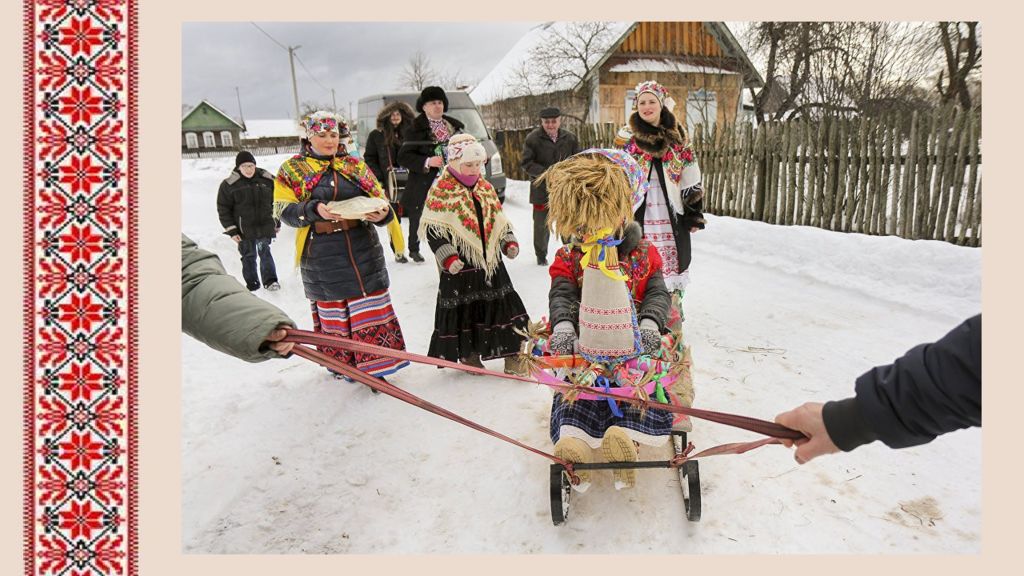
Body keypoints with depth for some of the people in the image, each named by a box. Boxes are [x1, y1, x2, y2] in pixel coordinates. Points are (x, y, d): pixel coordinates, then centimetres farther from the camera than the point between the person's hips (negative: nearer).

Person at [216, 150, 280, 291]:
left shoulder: (267, 179, 0)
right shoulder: (229, 184, -7)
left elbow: (276, 202, 12)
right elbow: (223, 209, -2)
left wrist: (277, 223, 13)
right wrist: (231, 230, -6)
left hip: (265, 226, 1)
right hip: (244, 230, -1)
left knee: (265, 252, 2)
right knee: (248, 256, 7)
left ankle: (270, 280, 8)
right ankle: (252, 283, 17)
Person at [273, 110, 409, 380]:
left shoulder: (355, 165, 10)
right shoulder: (292, 170, 4)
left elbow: (379, 199, 7)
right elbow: (284, 210, -5)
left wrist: (382, 212, -17)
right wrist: (315, 209, -23)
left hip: (362, 249, 2)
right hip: (321, 254, -1)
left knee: (370, 307, 1)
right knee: (332, 311, 9)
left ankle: (375, 365, 11)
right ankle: (341, 364, 25)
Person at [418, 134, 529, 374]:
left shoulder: (486, 188, 11)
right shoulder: (441, 191, -8)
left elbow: (499, 220, 18)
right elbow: (433, 229, -12)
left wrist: (509, 242, 3)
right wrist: (448, 257, -21)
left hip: (489, 260, 6)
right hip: (460, 264, -5)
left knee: (503, 303, 7)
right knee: (463, 309, 5)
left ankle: (512, 354, 17)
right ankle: (469, 355, 22)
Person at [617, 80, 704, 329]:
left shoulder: (678, 138, 8)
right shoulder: (627, 138, 3)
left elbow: (691, 182, 10)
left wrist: (694, 213, 6)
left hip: (671, 214, 2)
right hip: (638, 214, -2)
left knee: (671, 262, 7)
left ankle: (673, 312, 20)